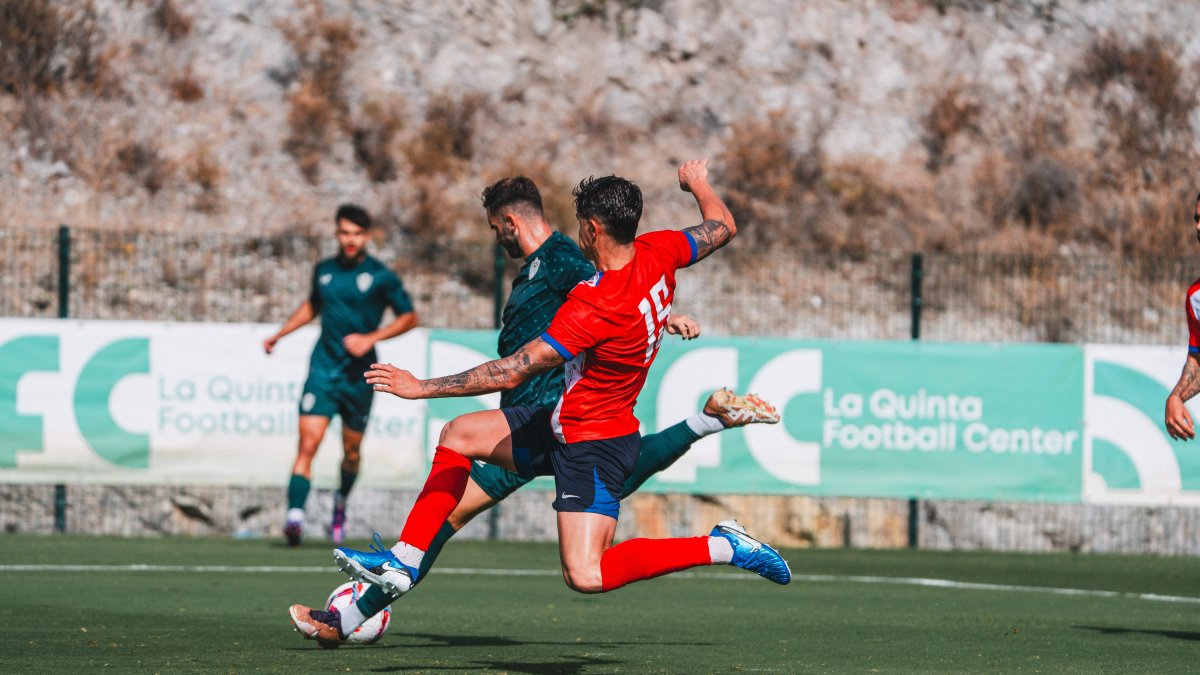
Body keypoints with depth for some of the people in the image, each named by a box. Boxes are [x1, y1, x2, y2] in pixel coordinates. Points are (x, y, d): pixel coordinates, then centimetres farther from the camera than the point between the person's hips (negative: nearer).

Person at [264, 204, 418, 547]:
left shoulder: (381, 276, -3)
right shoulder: (323, 270, 8)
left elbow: (409, 316, 0)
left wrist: (371, 338, -13)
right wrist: (279, 334, 21)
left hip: (359, 376, -1)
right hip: (323, 370, 1)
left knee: (351, 451, 11)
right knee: (308, 444, -16)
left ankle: (341, 502, 41)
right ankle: (295, 516, -26)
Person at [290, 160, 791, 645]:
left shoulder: (595, 304, -30)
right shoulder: (656, 254, -8)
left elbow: (512, 372, -26)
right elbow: (722, 228, 13)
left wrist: (422, 387, -19)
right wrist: (700, 183, 35)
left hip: (592, 447, -10)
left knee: (586, 576, -17)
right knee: (459, 435, 15)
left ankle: (723, 547, -9)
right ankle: (404, 562, 16)